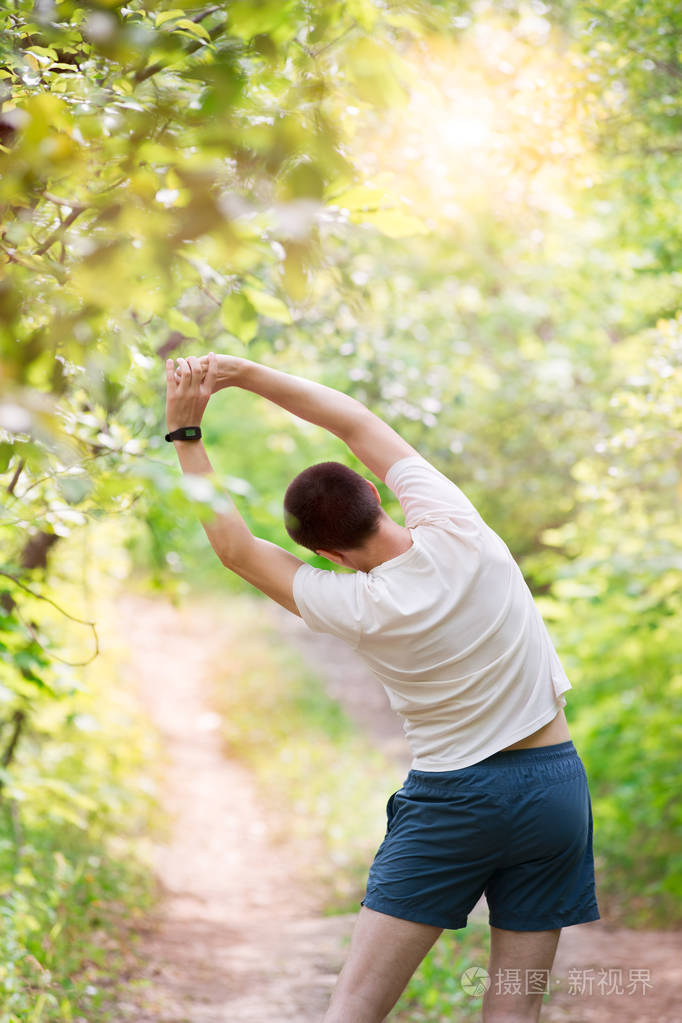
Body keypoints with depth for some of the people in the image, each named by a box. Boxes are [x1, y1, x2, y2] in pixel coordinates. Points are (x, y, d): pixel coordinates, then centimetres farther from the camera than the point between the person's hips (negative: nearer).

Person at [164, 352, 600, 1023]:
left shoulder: (356, 610, -14)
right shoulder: (457, 528, -9)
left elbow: (234, 547, -1)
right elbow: (358, 424, 1)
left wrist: (184, 433, 1)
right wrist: (244, 373, 1)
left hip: (454, 798, -4)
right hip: (558, 784, 4)